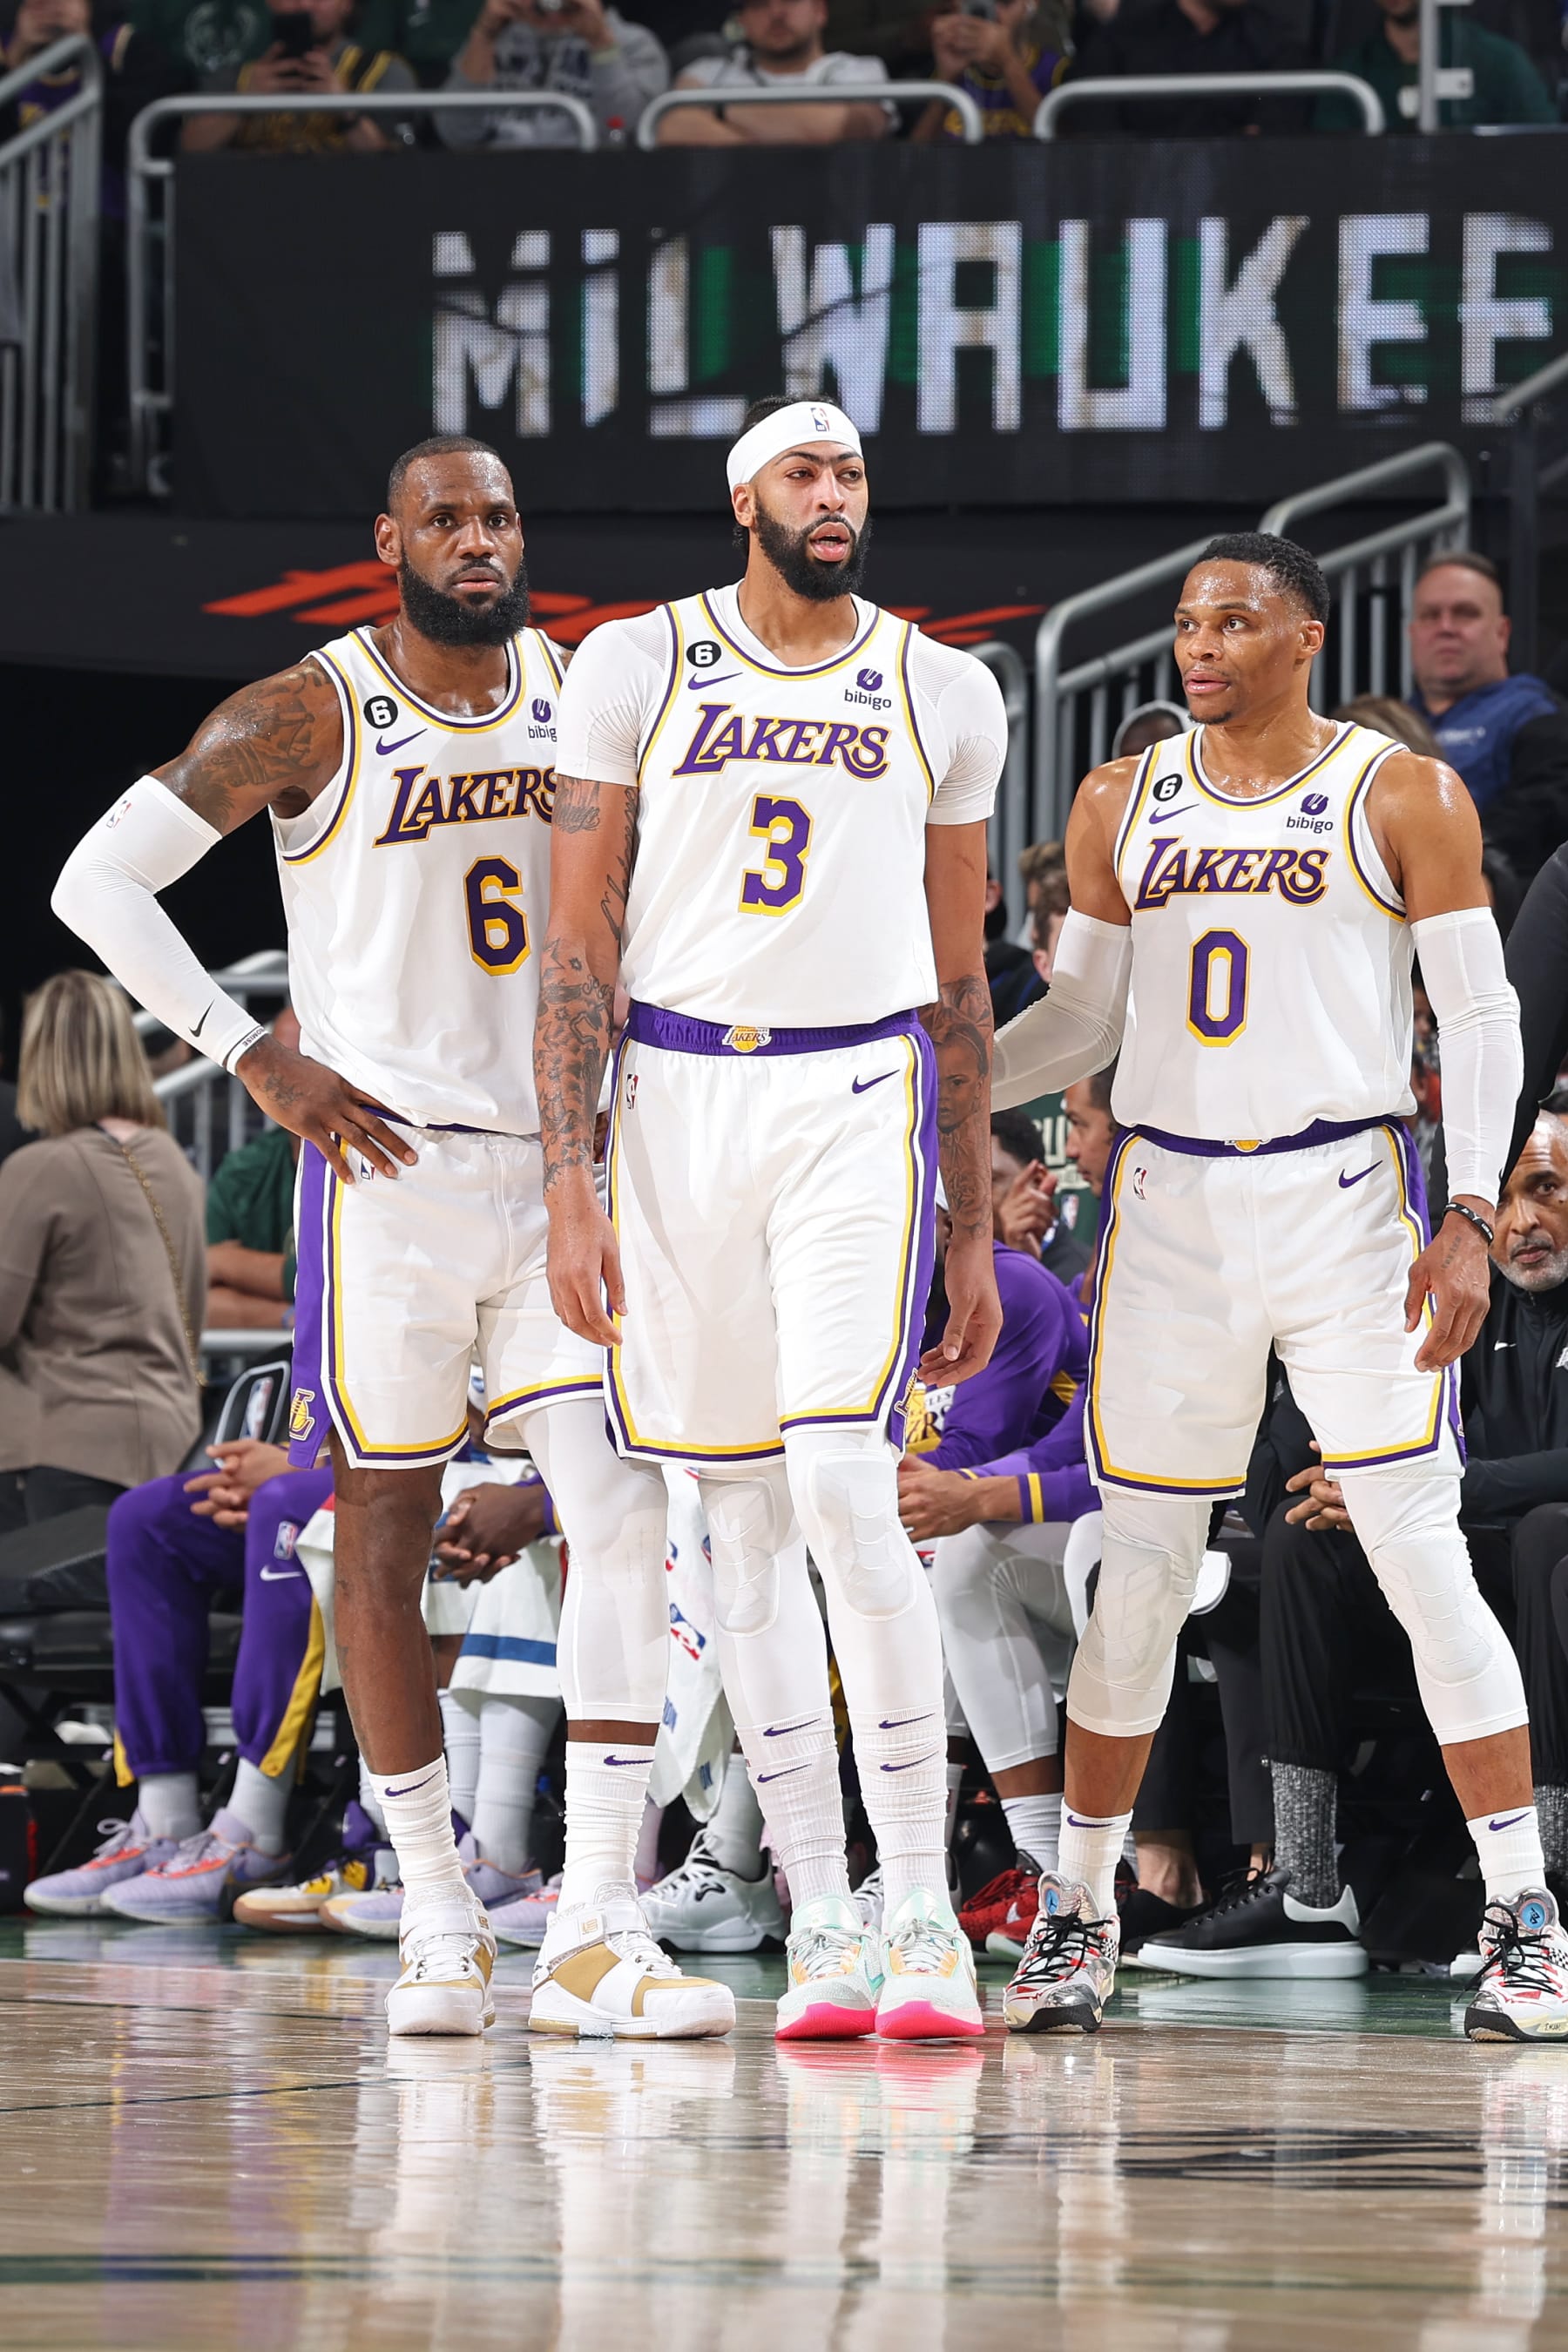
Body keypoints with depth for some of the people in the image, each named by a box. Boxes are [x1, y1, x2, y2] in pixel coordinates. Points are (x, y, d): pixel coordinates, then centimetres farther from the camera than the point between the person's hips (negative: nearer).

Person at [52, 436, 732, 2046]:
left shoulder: (581, 692, 6)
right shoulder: (310, 718, -7)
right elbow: (99, 882, -6)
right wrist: (255, 1058, -11)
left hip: (563, 1170, 3)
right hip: (389, 1171, -3)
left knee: (624, 1517, -10)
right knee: (384, 1533, 4)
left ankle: (599, 1934, -12)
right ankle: (439, 1921, 17)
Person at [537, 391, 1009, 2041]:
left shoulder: (941, 692, 7)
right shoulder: (637, 666, 3)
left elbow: (959, 978, 12)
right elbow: (578, 940, 1)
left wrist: (974, 1234, 11)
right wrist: (570, 1190, -7)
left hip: (862, 1100, -1)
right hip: (675, 1096, 1)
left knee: (846, 1493, -16)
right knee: (742, 1521, 4)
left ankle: (923, 1916, -9)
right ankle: (822, 1931, 10)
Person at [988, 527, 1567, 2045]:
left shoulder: (1401, 799, -1)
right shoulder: (1120, 805, 9)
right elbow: (1082, 1018, 15)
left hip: (1342, 1202, -3)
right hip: (1169, 1206, 3)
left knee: (1422, 1552, -9)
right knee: (1141, 1563, 5)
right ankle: (1078, 1915, 15)